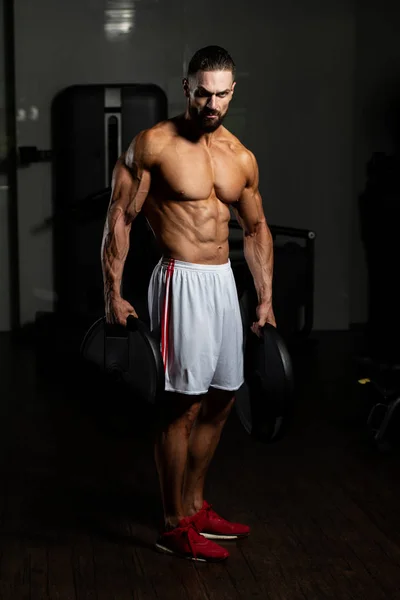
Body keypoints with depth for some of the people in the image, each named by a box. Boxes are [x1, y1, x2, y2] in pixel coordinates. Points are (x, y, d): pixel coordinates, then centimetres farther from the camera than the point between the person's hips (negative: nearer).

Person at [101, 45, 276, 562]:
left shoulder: (241, 158, 9)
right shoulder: (153, 145, -8)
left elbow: (256, 228, 18)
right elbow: (119, 218, -7)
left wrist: (266, 299, 14)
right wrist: (113, 294, -11)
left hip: (224, 281, 7)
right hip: (182, 281, -7)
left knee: (221, 398, 12)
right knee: (183, 404, -5)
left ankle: (194, 505, 27)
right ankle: (175, 527, 5)